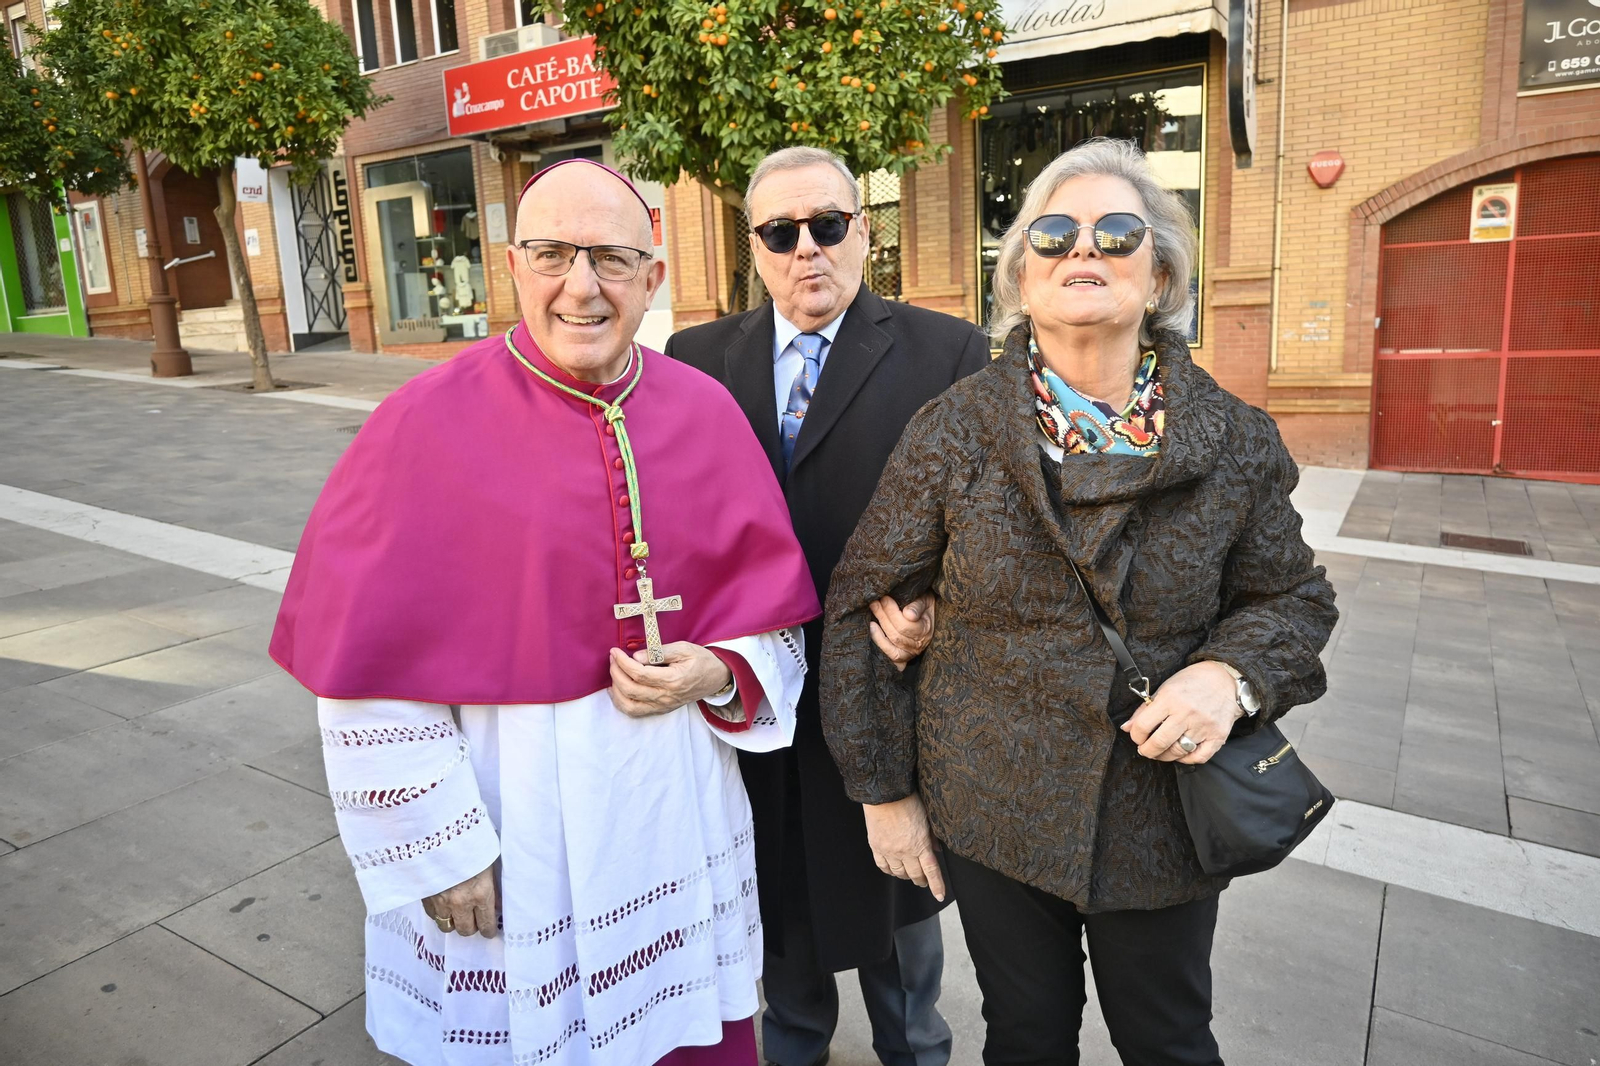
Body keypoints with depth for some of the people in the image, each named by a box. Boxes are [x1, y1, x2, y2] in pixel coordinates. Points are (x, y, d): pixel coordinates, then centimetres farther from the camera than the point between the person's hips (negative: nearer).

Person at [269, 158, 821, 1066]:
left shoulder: (705, 410, -1)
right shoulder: (428, 426, -12)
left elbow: (773, 601, 7)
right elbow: (369, 671, -10)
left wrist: (719, 674, -12)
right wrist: (441, 850, -8)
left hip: (679, 814, 3)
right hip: (514, 829, -3)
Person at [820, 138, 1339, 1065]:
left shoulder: (1238, 442, -5)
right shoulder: (954, 431, -9)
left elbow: (1294, 597, 7)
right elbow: (867, 604, -4)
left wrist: (1232, 673, -16)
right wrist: (883, 784, -1)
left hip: (1165, 821, 1)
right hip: (995, 812, -1)